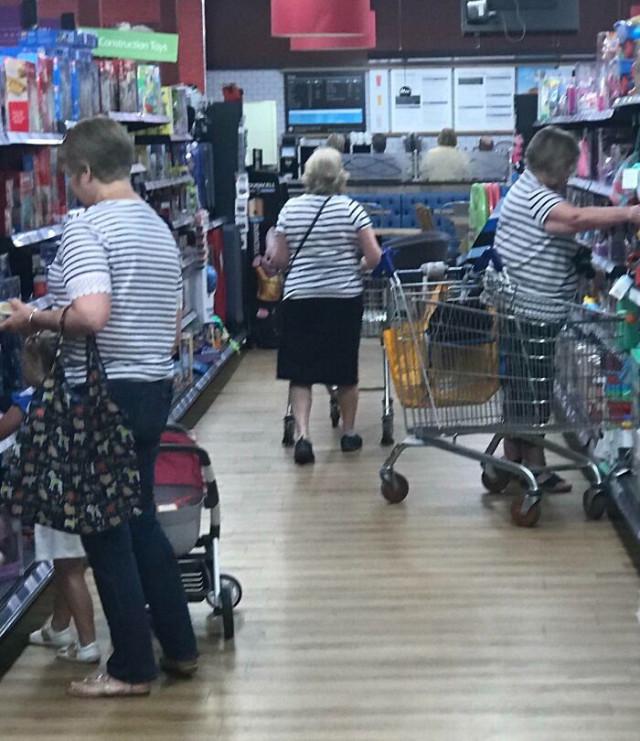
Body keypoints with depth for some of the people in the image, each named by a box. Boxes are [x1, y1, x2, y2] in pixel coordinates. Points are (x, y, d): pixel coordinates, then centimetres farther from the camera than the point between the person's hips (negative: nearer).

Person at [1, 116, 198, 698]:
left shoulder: (85, 229, -16)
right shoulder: (160, 228, 13)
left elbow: (91, 315, -29)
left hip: (104, 393, -8)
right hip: (155, 388, 9)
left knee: (105, 531, 3)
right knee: (141, 520, 19)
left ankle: (132, 669, 11)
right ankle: (180, 648, 25)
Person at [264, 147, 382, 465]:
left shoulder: (290, 209, 0)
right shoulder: (351, 208, -4)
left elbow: (279, 259, 3)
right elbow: (374, 257, -7)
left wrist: (271, 258, 24)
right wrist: (357, 266, 13)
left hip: (300, 298, 1)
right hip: (344, 298, 0)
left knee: (300, 371, 4)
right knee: (346, 369, 13)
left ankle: (302, 434, -12)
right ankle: (349, 432, 25)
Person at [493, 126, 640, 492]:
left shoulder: (526, 190, 16)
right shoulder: (535, 198, -19)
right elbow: (576, 218, -36)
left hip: (518, 312, 11)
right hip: (532, 316, -11)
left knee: (519, 390, 17)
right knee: (534, 395, -1)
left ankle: (513, 462, 27)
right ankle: (535, 470, 7)